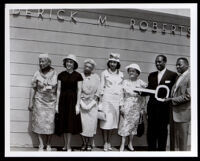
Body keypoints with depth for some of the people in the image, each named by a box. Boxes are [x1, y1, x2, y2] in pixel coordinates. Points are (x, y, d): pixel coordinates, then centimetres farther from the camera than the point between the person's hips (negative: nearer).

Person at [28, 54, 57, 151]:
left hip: (51, 102, 0)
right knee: (39, 122, -2)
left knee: (50, 123, 0)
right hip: (39, 101, 0)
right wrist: (30, 102, -2)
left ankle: (48, 145, 13)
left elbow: (57, 88, 4)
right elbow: (33, 88, 1)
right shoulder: (37, 74, -2)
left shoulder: (55, 74, -1)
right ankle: (41, 144, 7)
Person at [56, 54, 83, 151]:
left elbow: (79, 91, -3)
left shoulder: (78, 76, -2)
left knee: (70, 124, 0)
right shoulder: (61, 75, 6)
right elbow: (58, 90, 6)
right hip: (63, 100, 3)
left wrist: (77, 105, -9)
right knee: (64, 124, 7)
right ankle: (66, 145, 19)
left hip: (72, 100, -3)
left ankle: (68, 147, 8)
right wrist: (57, 104, 3)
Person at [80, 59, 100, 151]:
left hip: (92, 103, 0)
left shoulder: (96, 77, 7)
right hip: (82, 102, 0)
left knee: (91, 123, -3)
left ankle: (89, 144, 7)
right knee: (83, 122, -5)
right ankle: (84, 143, 8)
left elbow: (98, 91, 5)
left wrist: (93, 101, -5)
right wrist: (80, 101, -5)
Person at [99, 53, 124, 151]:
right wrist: (100, 101, -2)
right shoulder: (104, 73, 3)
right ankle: (105, 143, 4)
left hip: (116, 100, 3)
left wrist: (121, 102, 9)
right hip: (107, 98, -3)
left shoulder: (121, 74, 10)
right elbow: (101, 87, 3)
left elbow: (121, 89, 13)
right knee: (106, 121, -4)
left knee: (113, 121, 6)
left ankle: (109, 142, 15)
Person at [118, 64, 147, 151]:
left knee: (133, 124, 6)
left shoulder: (141, 83, 1)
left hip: (136, 107, 1)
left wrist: (142, 109, 1)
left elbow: (143, 97, 4)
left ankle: (130, 143, 19)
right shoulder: (125, 82, 3)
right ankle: (122, 145, 1)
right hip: (126, 107, 0)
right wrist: (121, 107, -4)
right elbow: (122, 94, 1)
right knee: (124, 124, -3)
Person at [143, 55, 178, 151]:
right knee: (151, 129, 9)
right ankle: (151, 149, 22)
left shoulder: (172, 75, -2)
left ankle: (161, 150, 20)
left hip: (164, 107, -4)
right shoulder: (151, 75, 13)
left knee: (162, 130, 7)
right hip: (152, 106, 4)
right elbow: (149, 90, 12)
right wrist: (141, 91, -5)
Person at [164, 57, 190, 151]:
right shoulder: (178, 77, 15)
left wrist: (172, 100, -15)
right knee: (173, 136, 14)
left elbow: (188, 96, -18)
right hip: (174, 112, 8)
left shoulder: (190, 77, -11)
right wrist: (169, 99, 4)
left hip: (182, 112, -8)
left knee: (181, 138, 2)